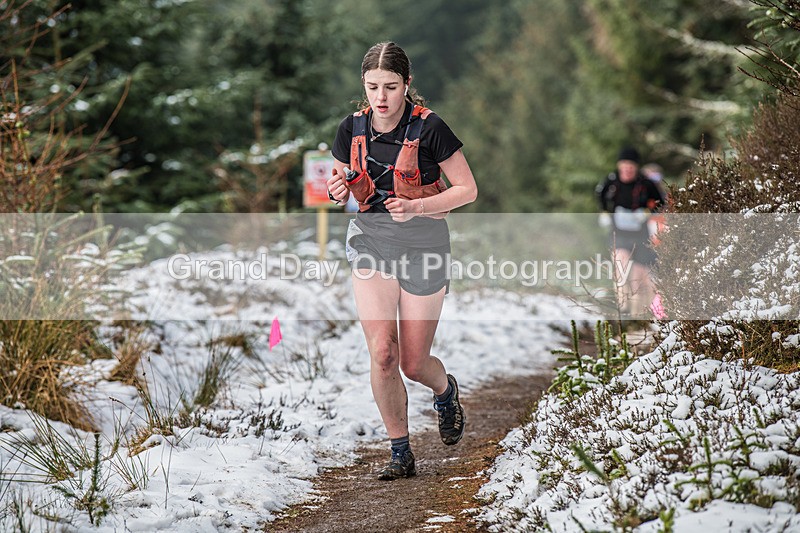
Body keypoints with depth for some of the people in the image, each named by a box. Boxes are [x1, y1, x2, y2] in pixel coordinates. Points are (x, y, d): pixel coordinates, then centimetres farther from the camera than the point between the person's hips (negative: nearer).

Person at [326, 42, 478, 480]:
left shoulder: (428, 128, -14)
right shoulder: (352, 129, -2)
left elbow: (467, 189, -8)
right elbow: (340, 185, 12)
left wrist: (416, 207, -22)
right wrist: (339, 189, -12)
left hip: (423, 241, -3)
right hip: (370, 239, 3)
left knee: (413, 364, 2)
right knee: (381, 353, -12)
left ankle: (445, 390, 40)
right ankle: (401, 453, 4)